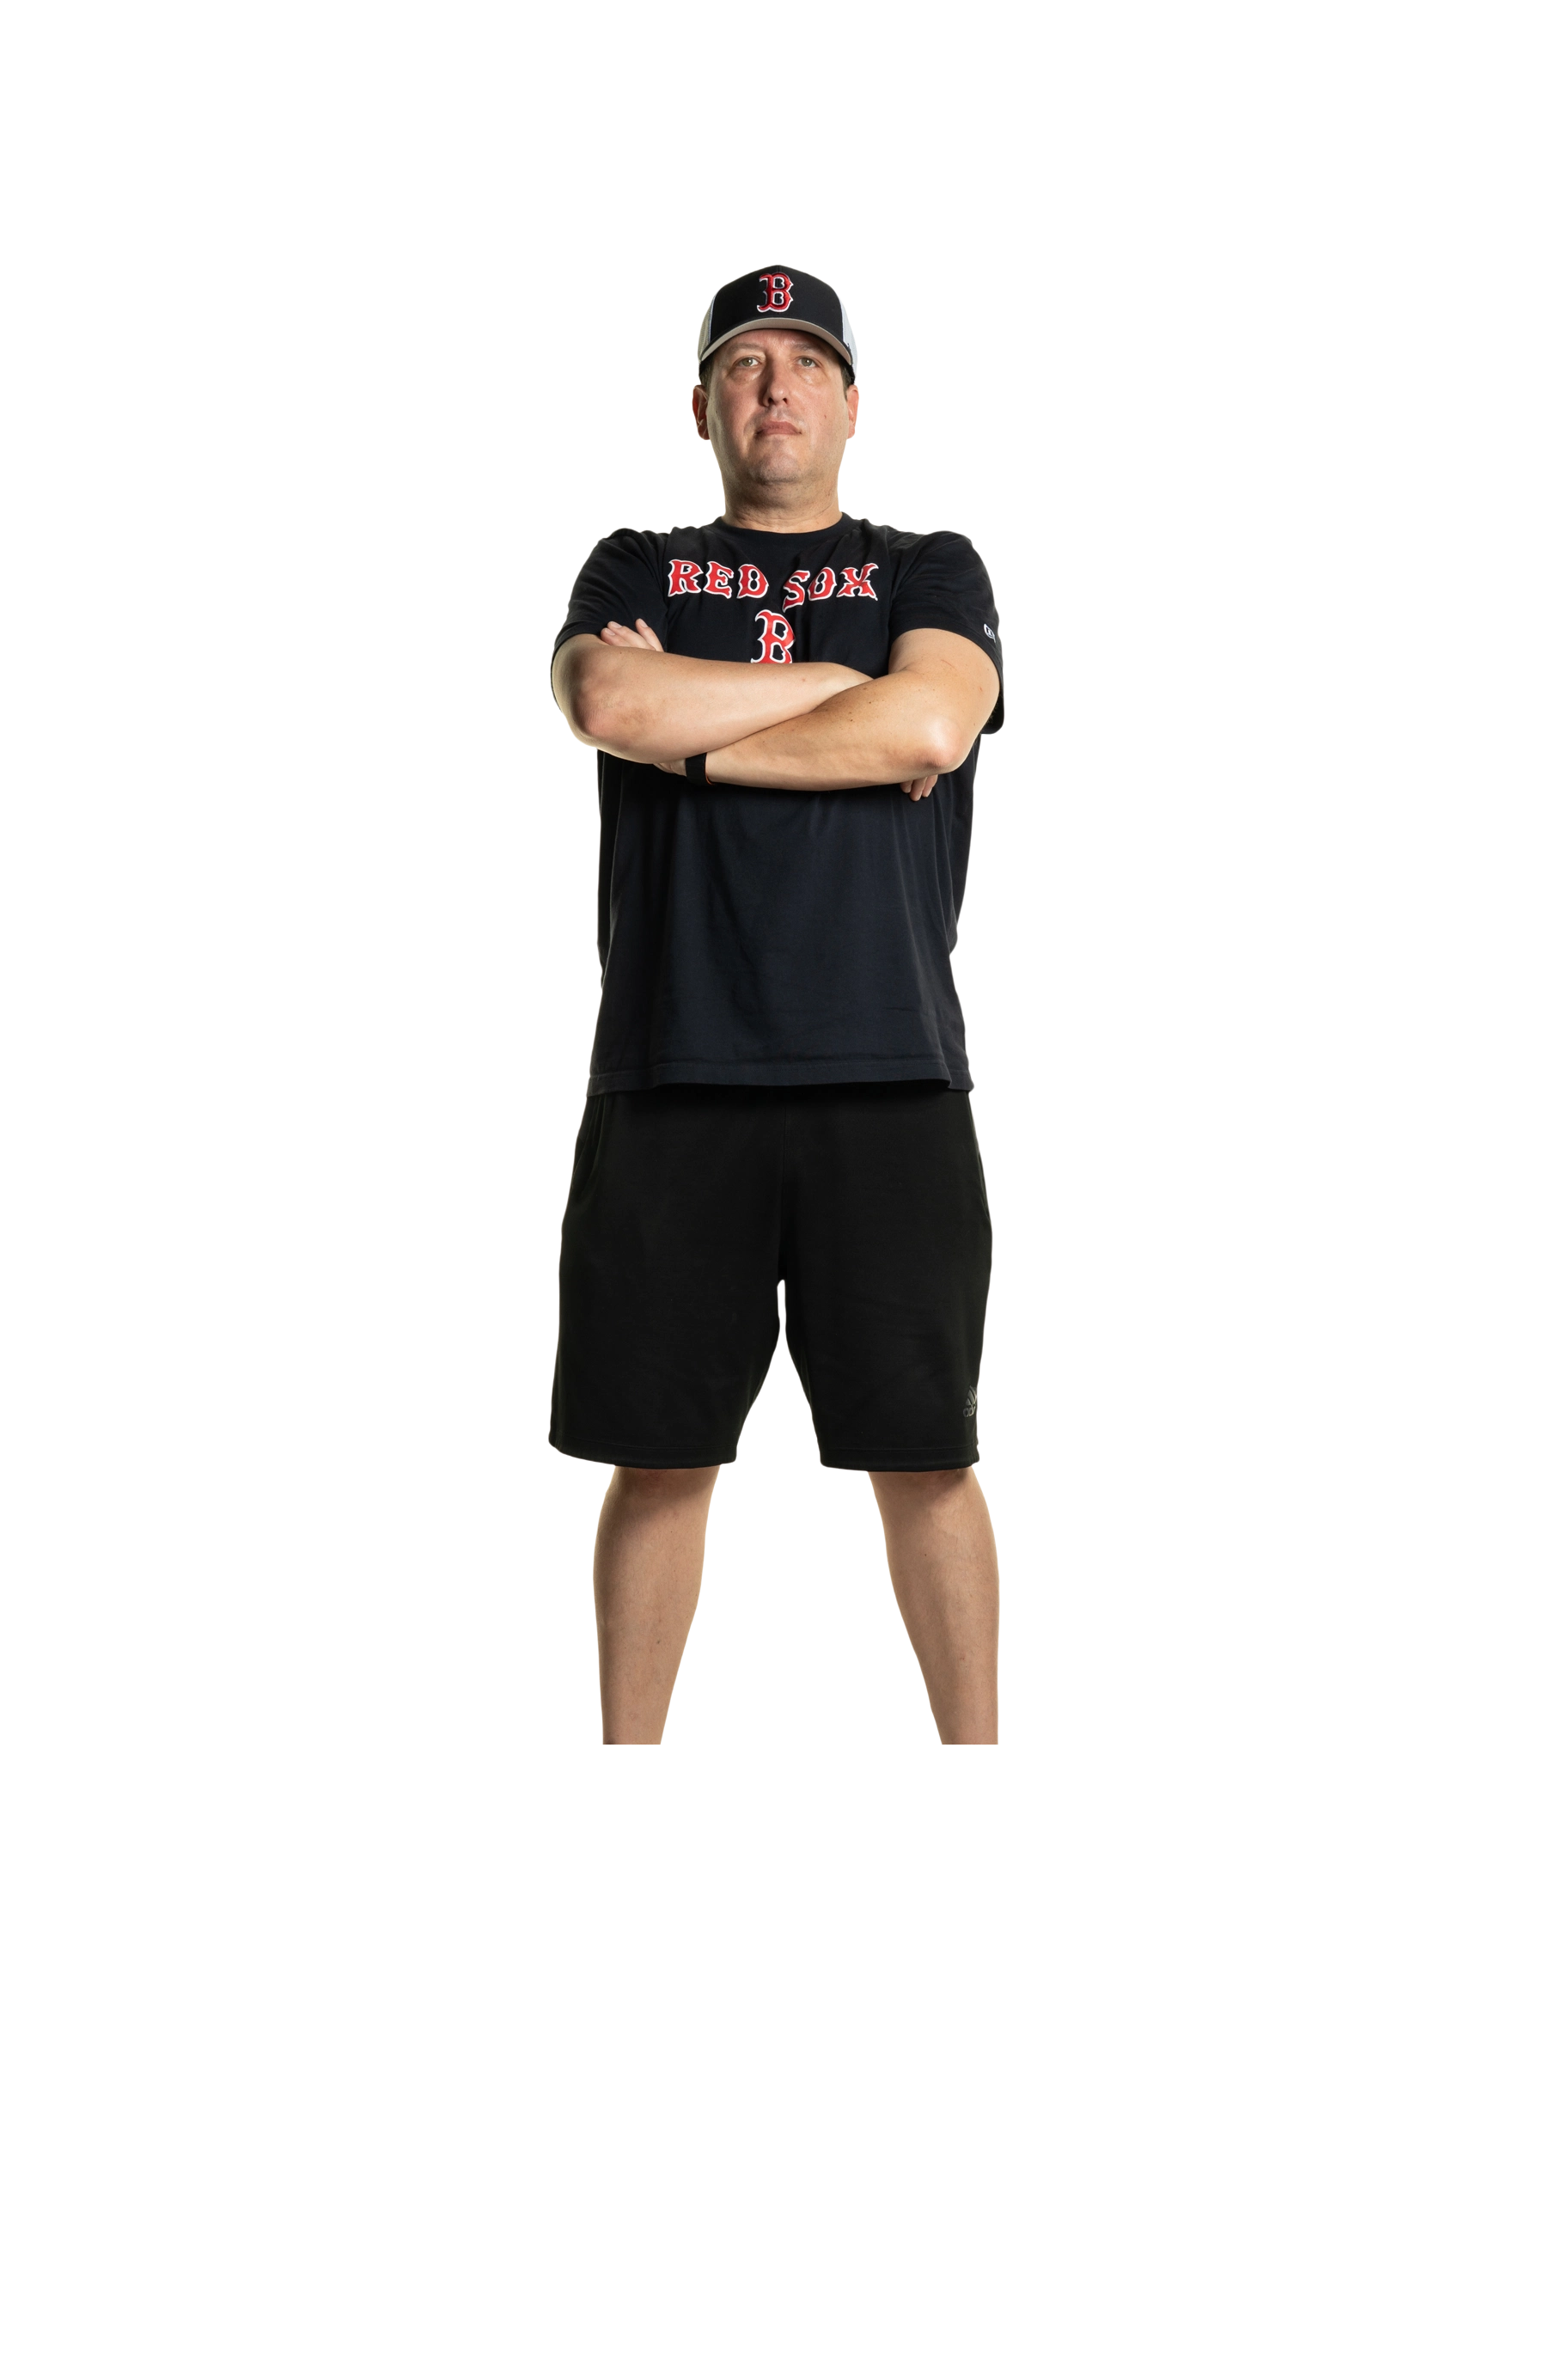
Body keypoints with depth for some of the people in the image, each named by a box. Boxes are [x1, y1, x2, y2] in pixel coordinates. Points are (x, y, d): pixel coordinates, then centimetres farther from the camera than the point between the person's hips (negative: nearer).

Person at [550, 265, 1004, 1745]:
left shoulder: (929, 571, 15)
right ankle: (629, 1747, 19)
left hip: (887, 1080, -1)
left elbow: (930, 724, -7)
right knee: (659, 1452, 6)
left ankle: (973, 1744, 15)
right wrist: (852, 685, -2)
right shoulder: (634, 571, 17)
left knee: (924, 1453, 2)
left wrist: (692, 723, -2)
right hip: (671, 1079, 1)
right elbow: (610, 705, -6)